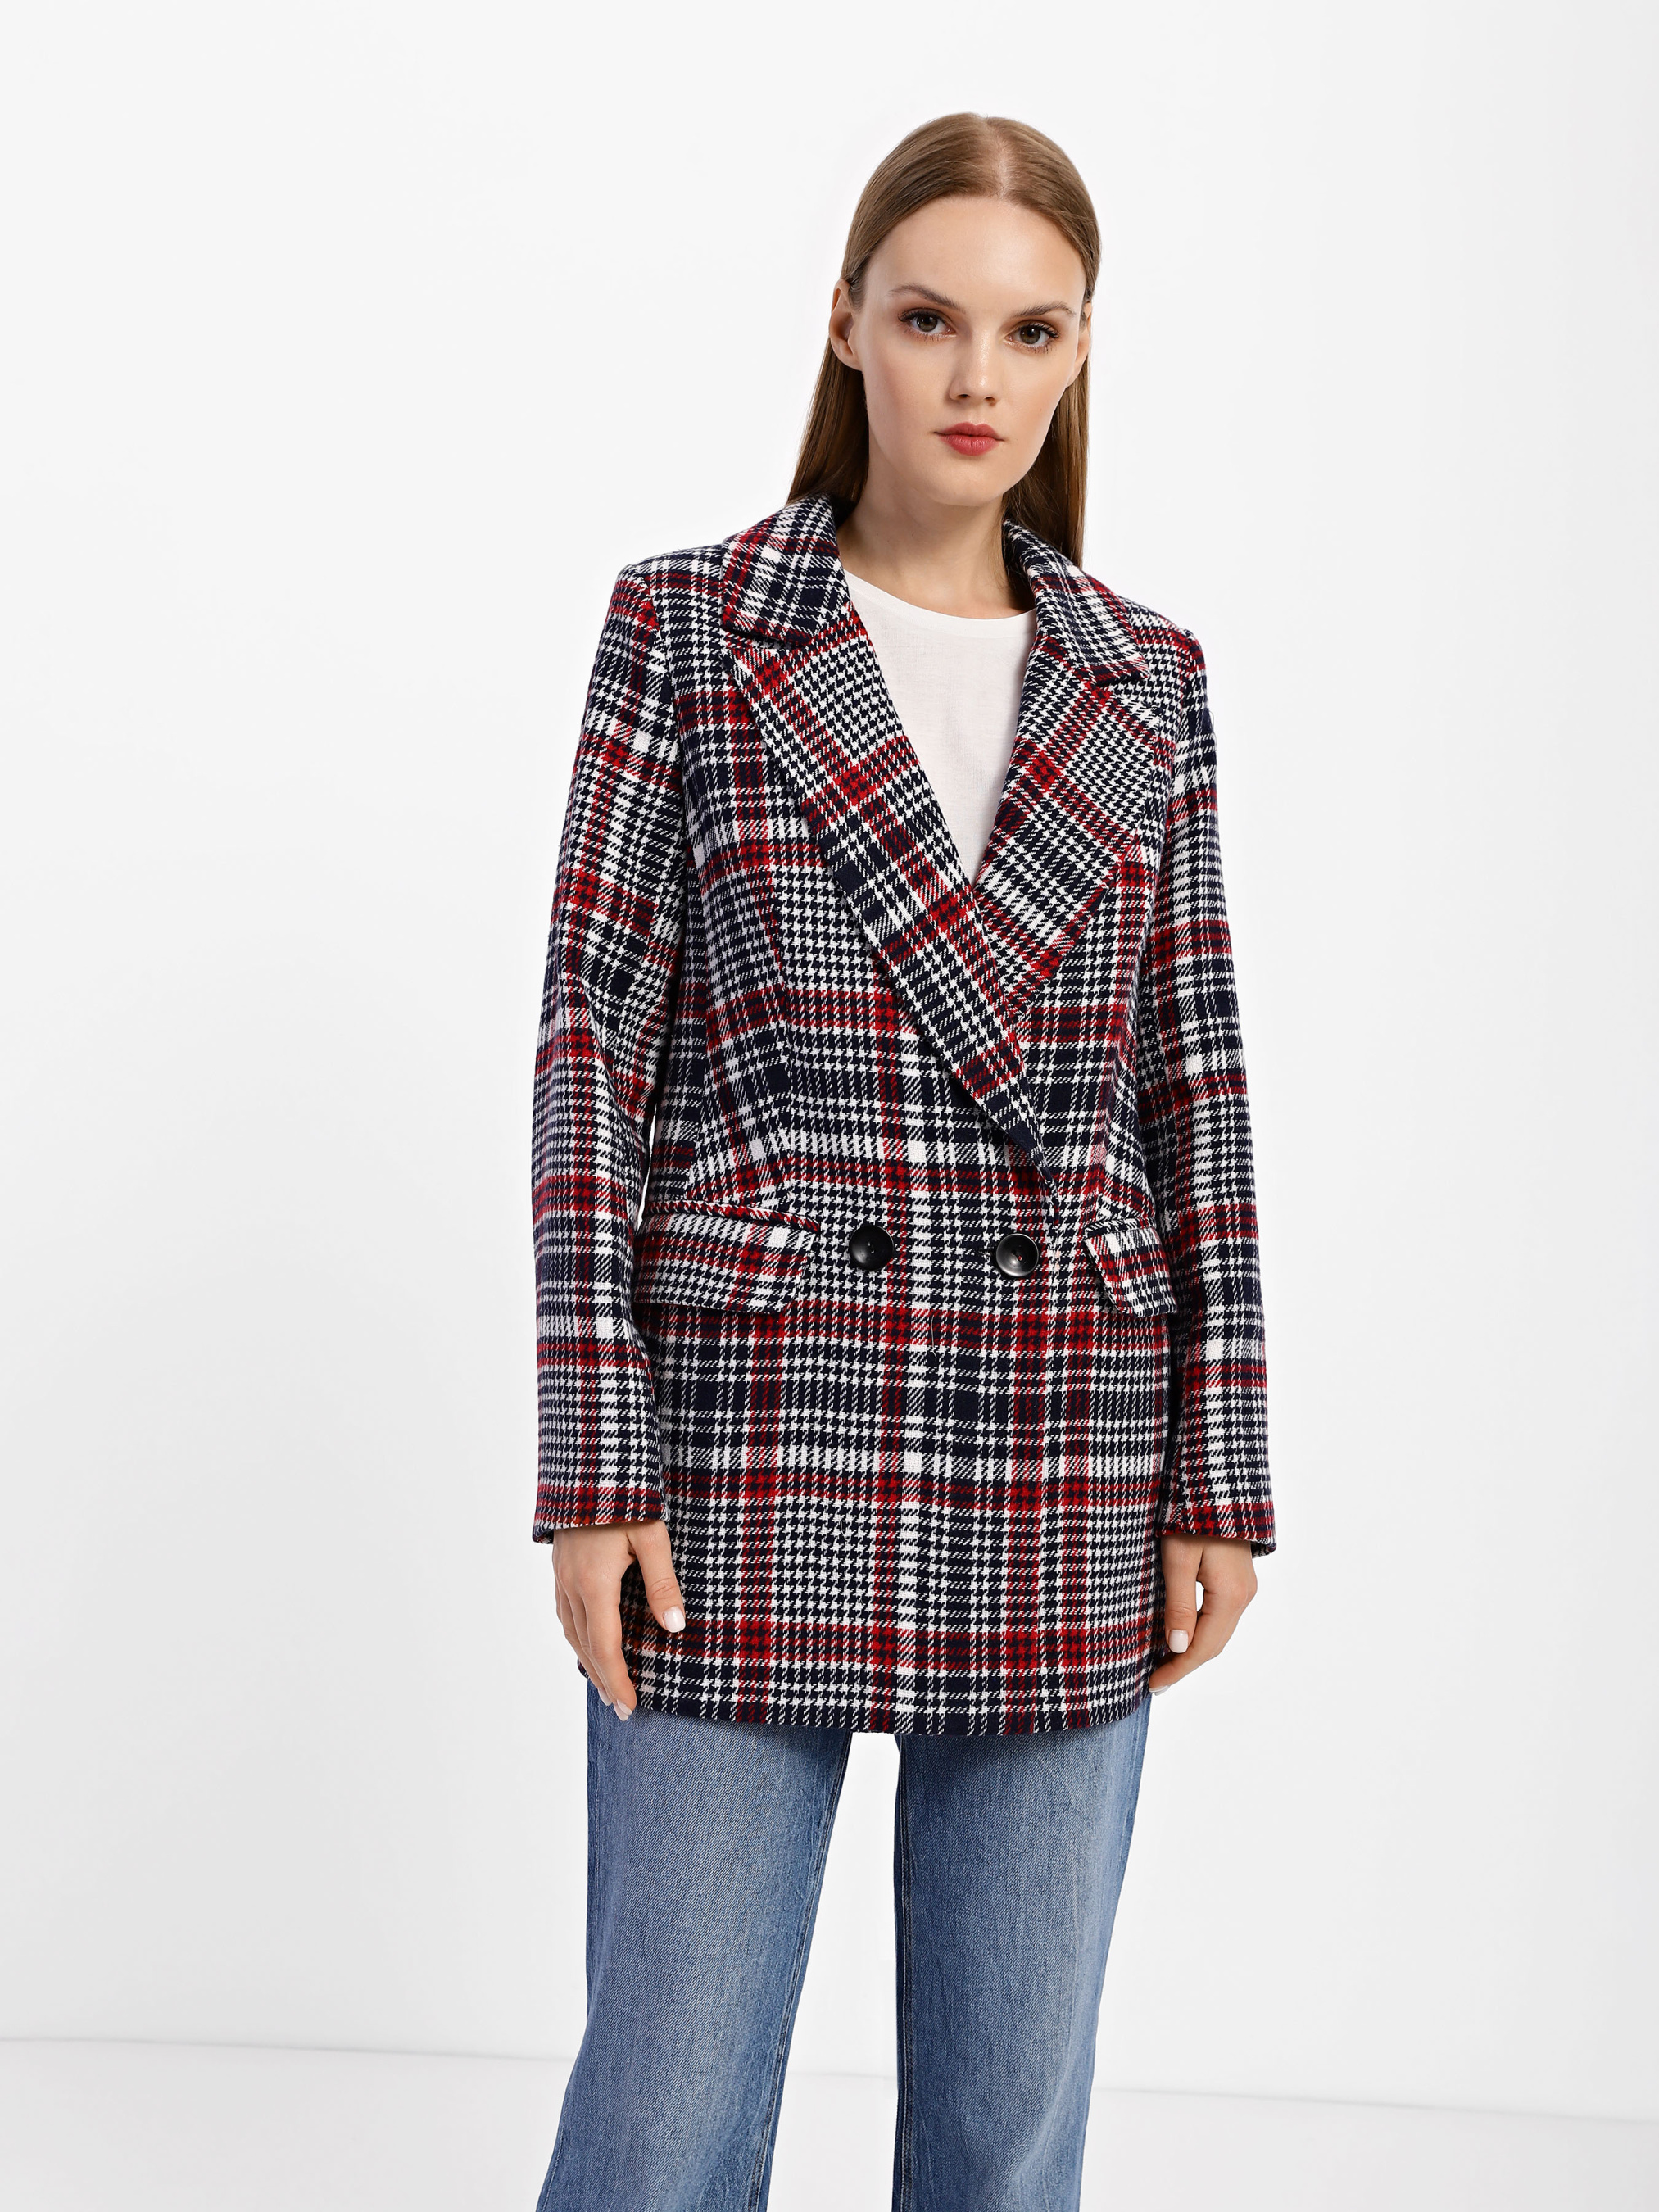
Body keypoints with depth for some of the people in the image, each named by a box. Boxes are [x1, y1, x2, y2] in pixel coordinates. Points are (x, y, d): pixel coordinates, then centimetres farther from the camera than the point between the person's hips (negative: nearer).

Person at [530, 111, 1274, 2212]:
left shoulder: (1147, 680, 8)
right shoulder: (684, 624, 0)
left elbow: (1194, 1074, 9)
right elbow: (593, 1034, -3)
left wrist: (1221, 1477, 5)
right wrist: (597, 1462, -8)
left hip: (1067, 1480, 3)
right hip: (756, 1438, -2)